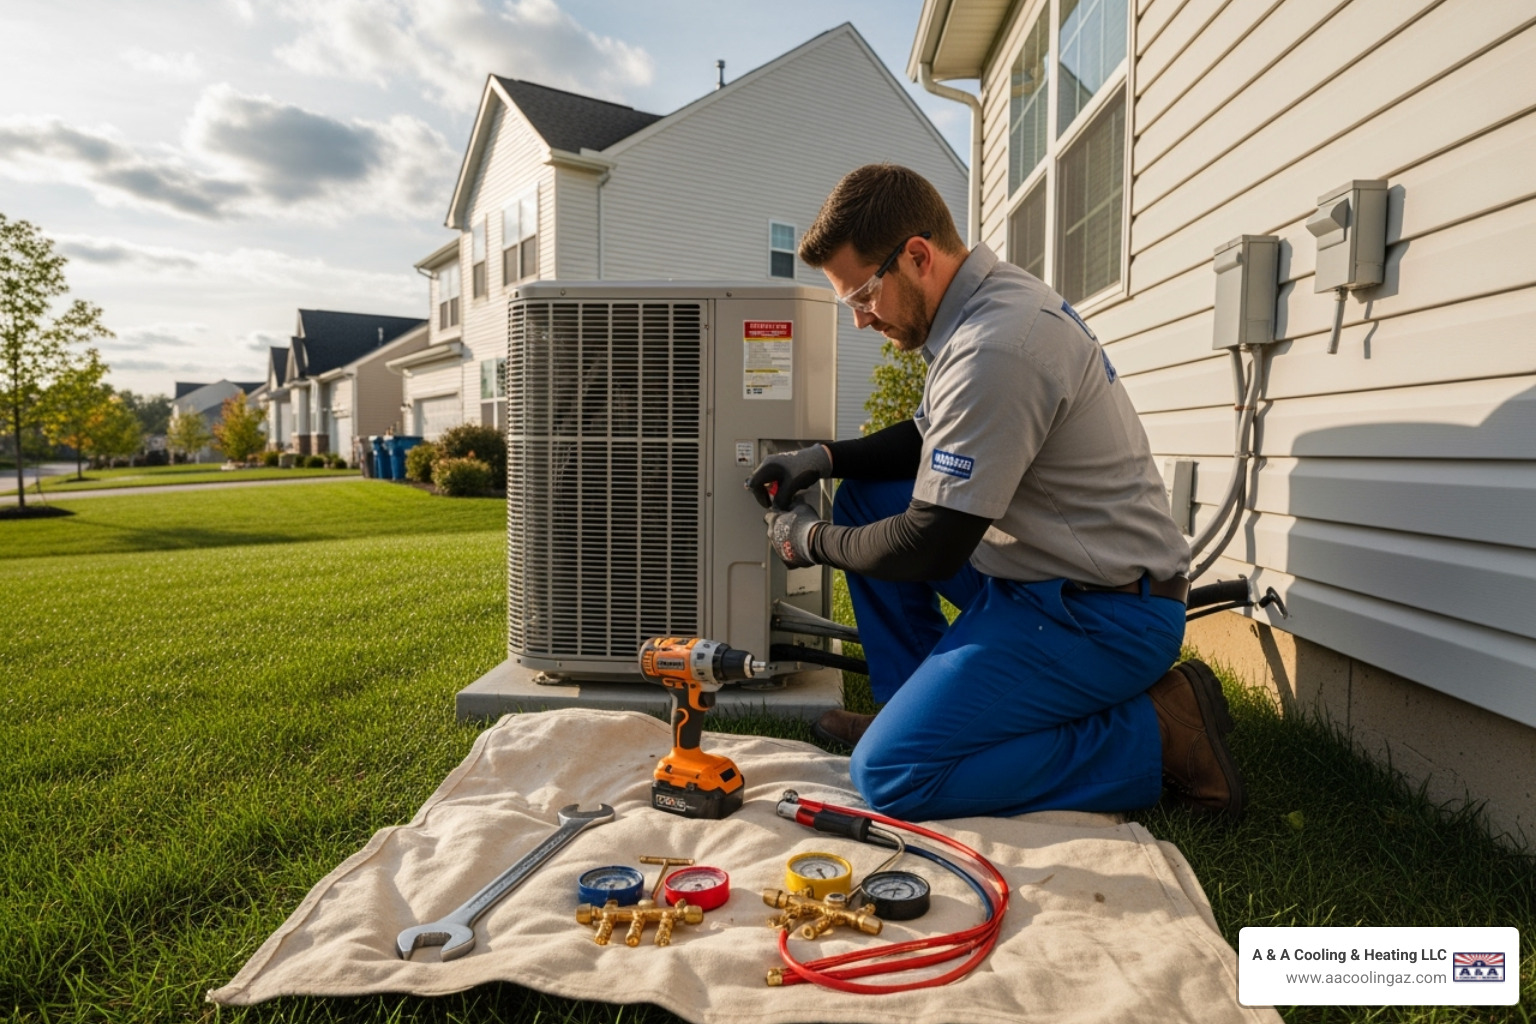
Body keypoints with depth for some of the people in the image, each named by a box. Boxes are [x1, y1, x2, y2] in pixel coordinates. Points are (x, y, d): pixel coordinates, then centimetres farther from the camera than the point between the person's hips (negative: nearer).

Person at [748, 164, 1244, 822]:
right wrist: (825, 458, 8)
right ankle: (912, 704, 18)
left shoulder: (994, 347, -26)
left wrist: (813, 541, -5)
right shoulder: (996, 296, 7)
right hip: (1045, 573, 10)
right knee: (866, 498, 12)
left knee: (888, 775, -16)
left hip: (1101, 617, -10)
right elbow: (932, 439, 21)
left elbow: (931, 546, -23)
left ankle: (1158, 734, -5)